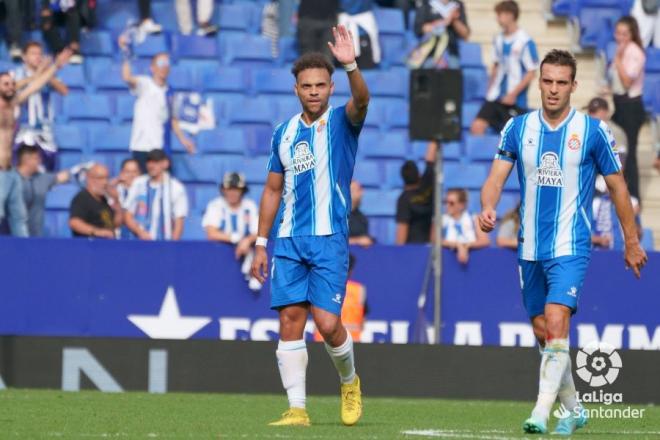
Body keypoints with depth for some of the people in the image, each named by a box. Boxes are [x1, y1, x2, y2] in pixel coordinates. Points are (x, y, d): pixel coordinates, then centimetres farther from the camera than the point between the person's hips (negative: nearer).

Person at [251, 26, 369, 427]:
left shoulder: (341, 122, 0)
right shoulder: (285, 133, 12)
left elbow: (362, 99, -24)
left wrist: (350, 65, -43)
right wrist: (261, 244, 15)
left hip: (329, 239, -4)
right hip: (289, 240, 4)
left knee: (327, 322, -12)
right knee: (290, 320, -3)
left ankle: (350, 382, 17)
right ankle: (297, 409, 0)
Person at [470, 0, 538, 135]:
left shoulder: (525, 42, -13)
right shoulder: (498, 39, 7)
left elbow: (531, 72, -11)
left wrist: (513, 94, -15)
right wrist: (490, 88, 12)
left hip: (515, 100, -6)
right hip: (496, 97, 6)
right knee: (477, 127, -6)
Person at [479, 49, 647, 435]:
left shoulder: (593, 131, -4)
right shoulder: (518, 128, 3)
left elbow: (618, 186, 4)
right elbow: (497, 177, -2)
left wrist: (632, 241, 7)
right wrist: (488, 208, -23)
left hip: (571, 247, -4)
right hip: (530, 248, 4)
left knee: (556, 323, -20)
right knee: (542, 330, 11)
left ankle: (541, 413, -21)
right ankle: (574, 409, 27)